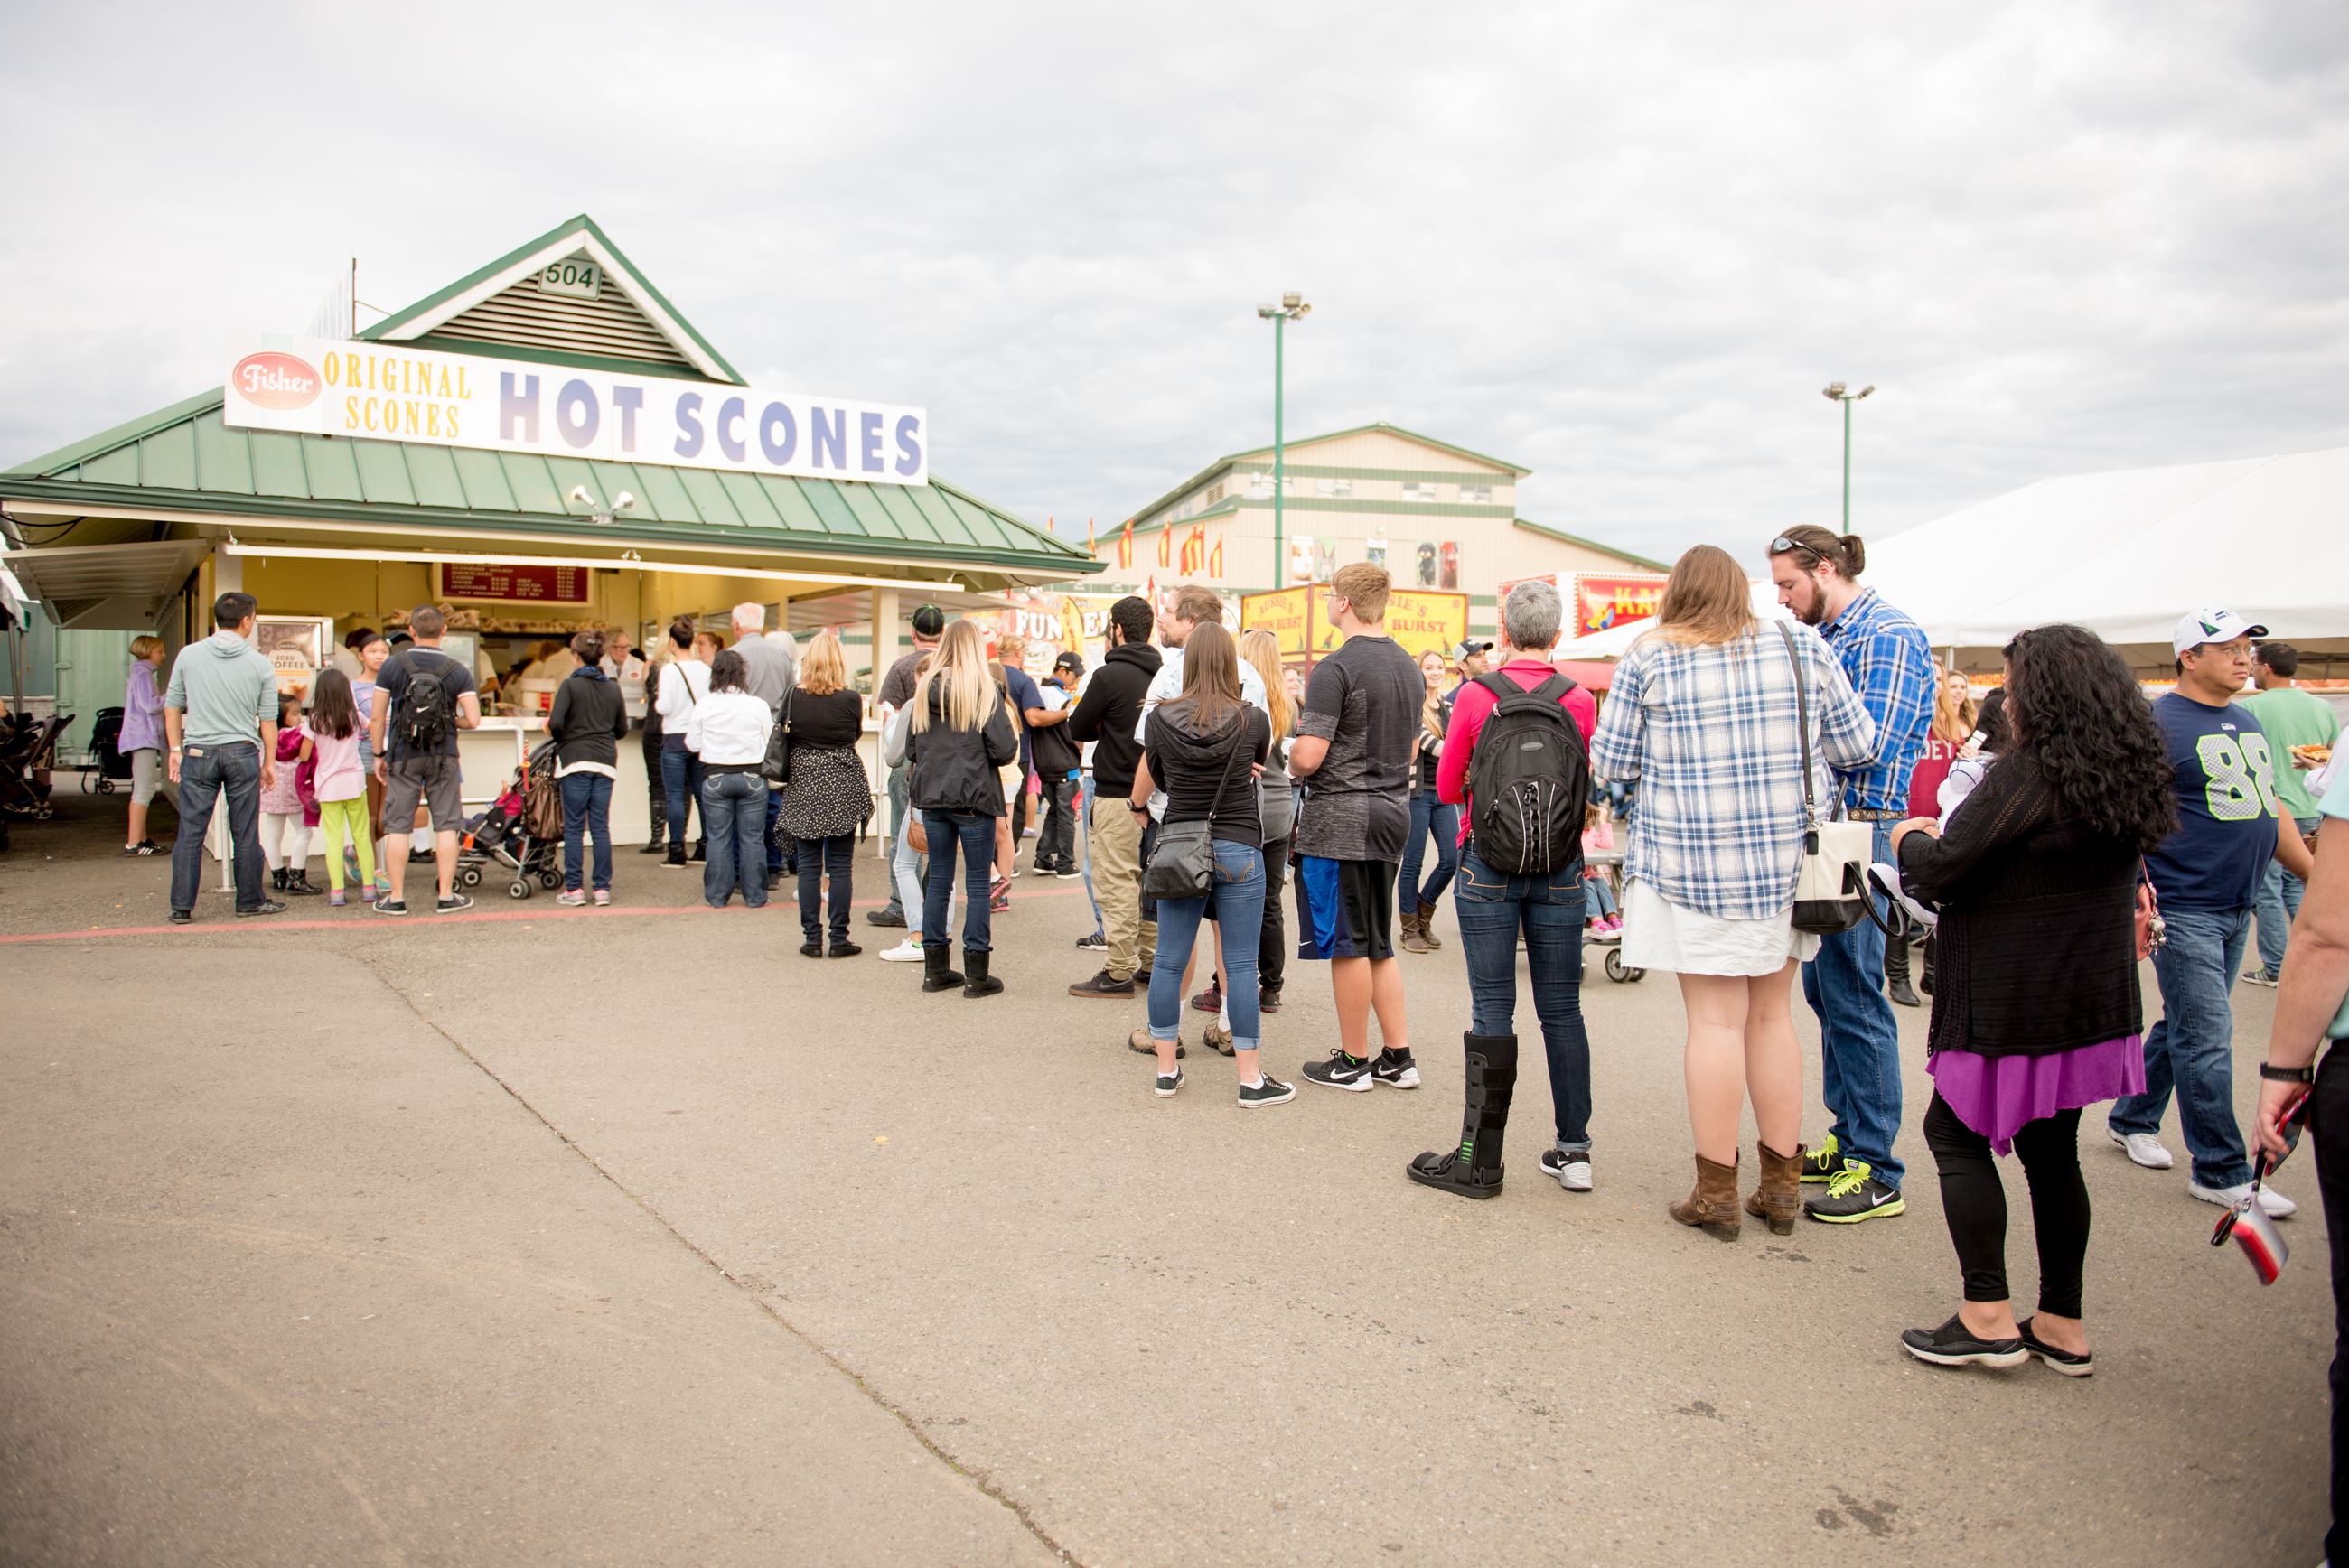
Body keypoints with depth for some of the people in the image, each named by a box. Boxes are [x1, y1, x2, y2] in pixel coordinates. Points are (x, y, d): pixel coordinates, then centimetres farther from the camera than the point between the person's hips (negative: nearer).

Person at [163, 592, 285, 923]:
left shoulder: (189, 655, 1)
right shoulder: (259, 664, -1)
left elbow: (172, 706, 6)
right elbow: (268, 719, 3)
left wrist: (175, 750, 15)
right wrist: (269, 762, 12)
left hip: (199, 753, 1)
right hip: (242, 753, -1)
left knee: (190, 831, 5)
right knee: (245, 834, 7)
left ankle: (182, 906, 7)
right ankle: (250, 900, 16)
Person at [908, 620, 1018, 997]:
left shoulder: (924, 689, 4)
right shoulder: (985, 690, -10)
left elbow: (911, 748, 8)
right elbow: (1003, 750, -14)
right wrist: (1015, 742, 8)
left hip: (931, 796, 5)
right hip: (973, 798, -5)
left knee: (938, 878, 12)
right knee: (977, 883, 2)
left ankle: (935, 969, 18)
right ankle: (976, 975, 5)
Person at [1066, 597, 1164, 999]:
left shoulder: (1110, 675, -13)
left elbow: (1076, 730, -5)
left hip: (1117, 797, -7)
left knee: (1116, 885, -2)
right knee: (1149, 882, 15)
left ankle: (1119, 972, 1)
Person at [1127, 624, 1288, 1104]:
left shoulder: (1160, 719, -2)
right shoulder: (1254, 721, -6)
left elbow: (1141, 792, 11)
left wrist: (1137, 806, 33)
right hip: (1238, 850, -2)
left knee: (1169, 961, 9)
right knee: (1240, 965, 2)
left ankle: (1167, 1070, 18)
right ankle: (1251, 1079, 8)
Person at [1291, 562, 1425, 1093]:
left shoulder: (1335, 669, -15)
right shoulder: (1409, 666, 11)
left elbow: (1309, 756, -19)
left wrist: (1293, 764, 2)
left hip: (1340, 816, -8)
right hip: (1392, 810, 8)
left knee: (1347, 944, 2)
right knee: (1377, 944, 16)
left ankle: (1353, 1062, 11)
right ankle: (1397, 1057, 19)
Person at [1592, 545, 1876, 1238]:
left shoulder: (1648, 658, -5)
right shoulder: (1801, 643, 3)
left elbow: (1608, 763, -1)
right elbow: (1857, 746, 7)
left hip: (1691, 863, -3)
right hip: (1787, 862, 3)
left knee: (1716, 1019, 2)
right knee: (1771, 1014, 14)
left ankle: (1717, 1193, 8)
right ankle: (1781, 1187, 22)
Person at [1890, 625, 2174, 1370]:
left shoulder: (2027, 773, -18)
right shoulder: (2131, 773, 8)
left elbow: (1938, 874, -18)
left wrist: (1910, 840, 5)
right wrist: (1944, 839, 20)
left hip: (2014, 1002, -8)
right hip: (2095, 1001, 8)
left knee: (1956, 1133, 4)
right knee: (2052, 1149, 15)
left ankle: (1988, 1317, 2)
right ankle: (2063, 1325, 22)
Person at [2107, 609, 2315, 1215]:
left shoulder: (2246, 722, 14)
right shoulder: (2159, 722, -12)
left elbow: (2270, 807, 21)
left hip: (2235, 909, 8)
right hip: (2184, 910, -8)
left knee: (2187, 1027, 16)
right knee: (2207, 1038, -4)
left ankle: (2132, 1119, 32)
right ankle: (2221, 1171, 5)